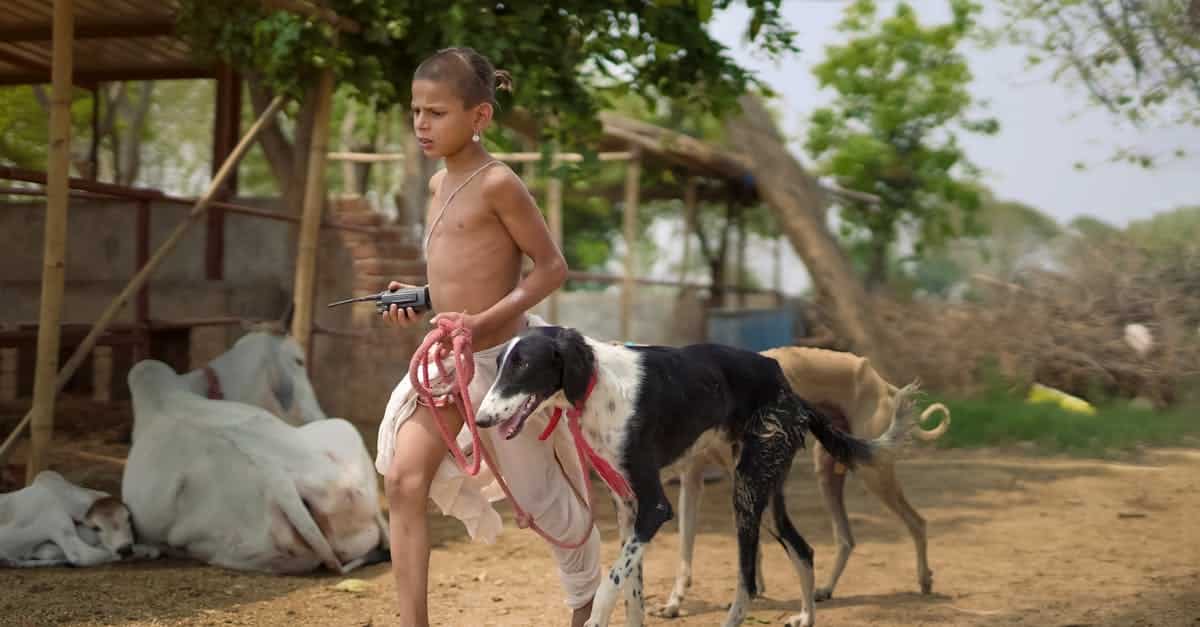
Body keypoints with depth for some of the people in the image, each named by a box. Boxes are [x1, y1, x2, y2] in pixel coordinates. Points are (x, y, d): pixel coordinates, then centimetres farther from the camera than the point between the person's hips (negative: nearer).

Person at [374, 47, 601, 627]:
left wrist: (483, 321, -25)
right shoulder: (439, 184, 8)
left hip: (500, 362, -7)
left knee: (539, 502, 10)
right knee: (403, 481, -12)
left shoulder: (497, 183, -17)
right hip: (446, 363, 7)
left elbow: (552, 267, -15)